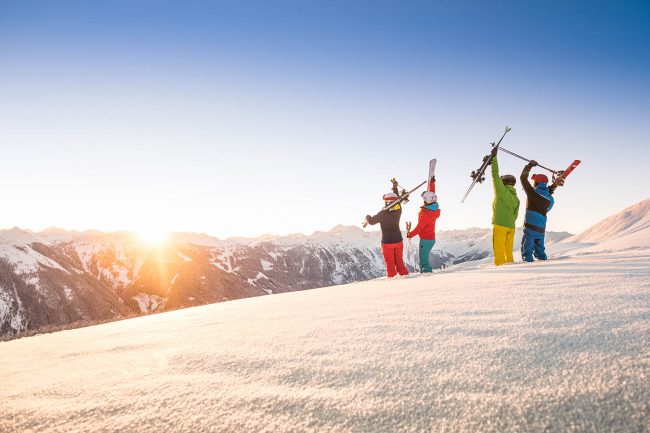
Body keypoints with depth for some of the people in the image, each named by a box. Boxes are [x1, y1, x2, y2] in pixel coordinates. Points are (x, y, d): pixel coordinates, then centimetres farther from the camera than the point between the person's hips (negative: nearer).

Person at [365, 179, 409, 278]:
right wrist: (395, 187, 25)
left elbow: (372, 221, -7)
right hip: (398, 241, 5)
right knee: (400, 263, 14)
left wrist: (368, 217, 16)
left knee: (390, 264, 4)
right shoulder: (398, 211, -6)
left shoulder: (383, 214, -20)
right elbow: (397, 200, 13)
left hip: (387, 242, -5)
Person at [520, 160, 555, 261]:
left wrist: (529, 165, 11)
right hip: (541, 229, 6)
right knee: (540, 252, 16)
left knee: (526, 251, -3)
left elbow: (523, 178, 0)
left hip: (530, 227, -6)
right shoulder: (550, 198, 6)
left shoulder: (532, 192, -8)